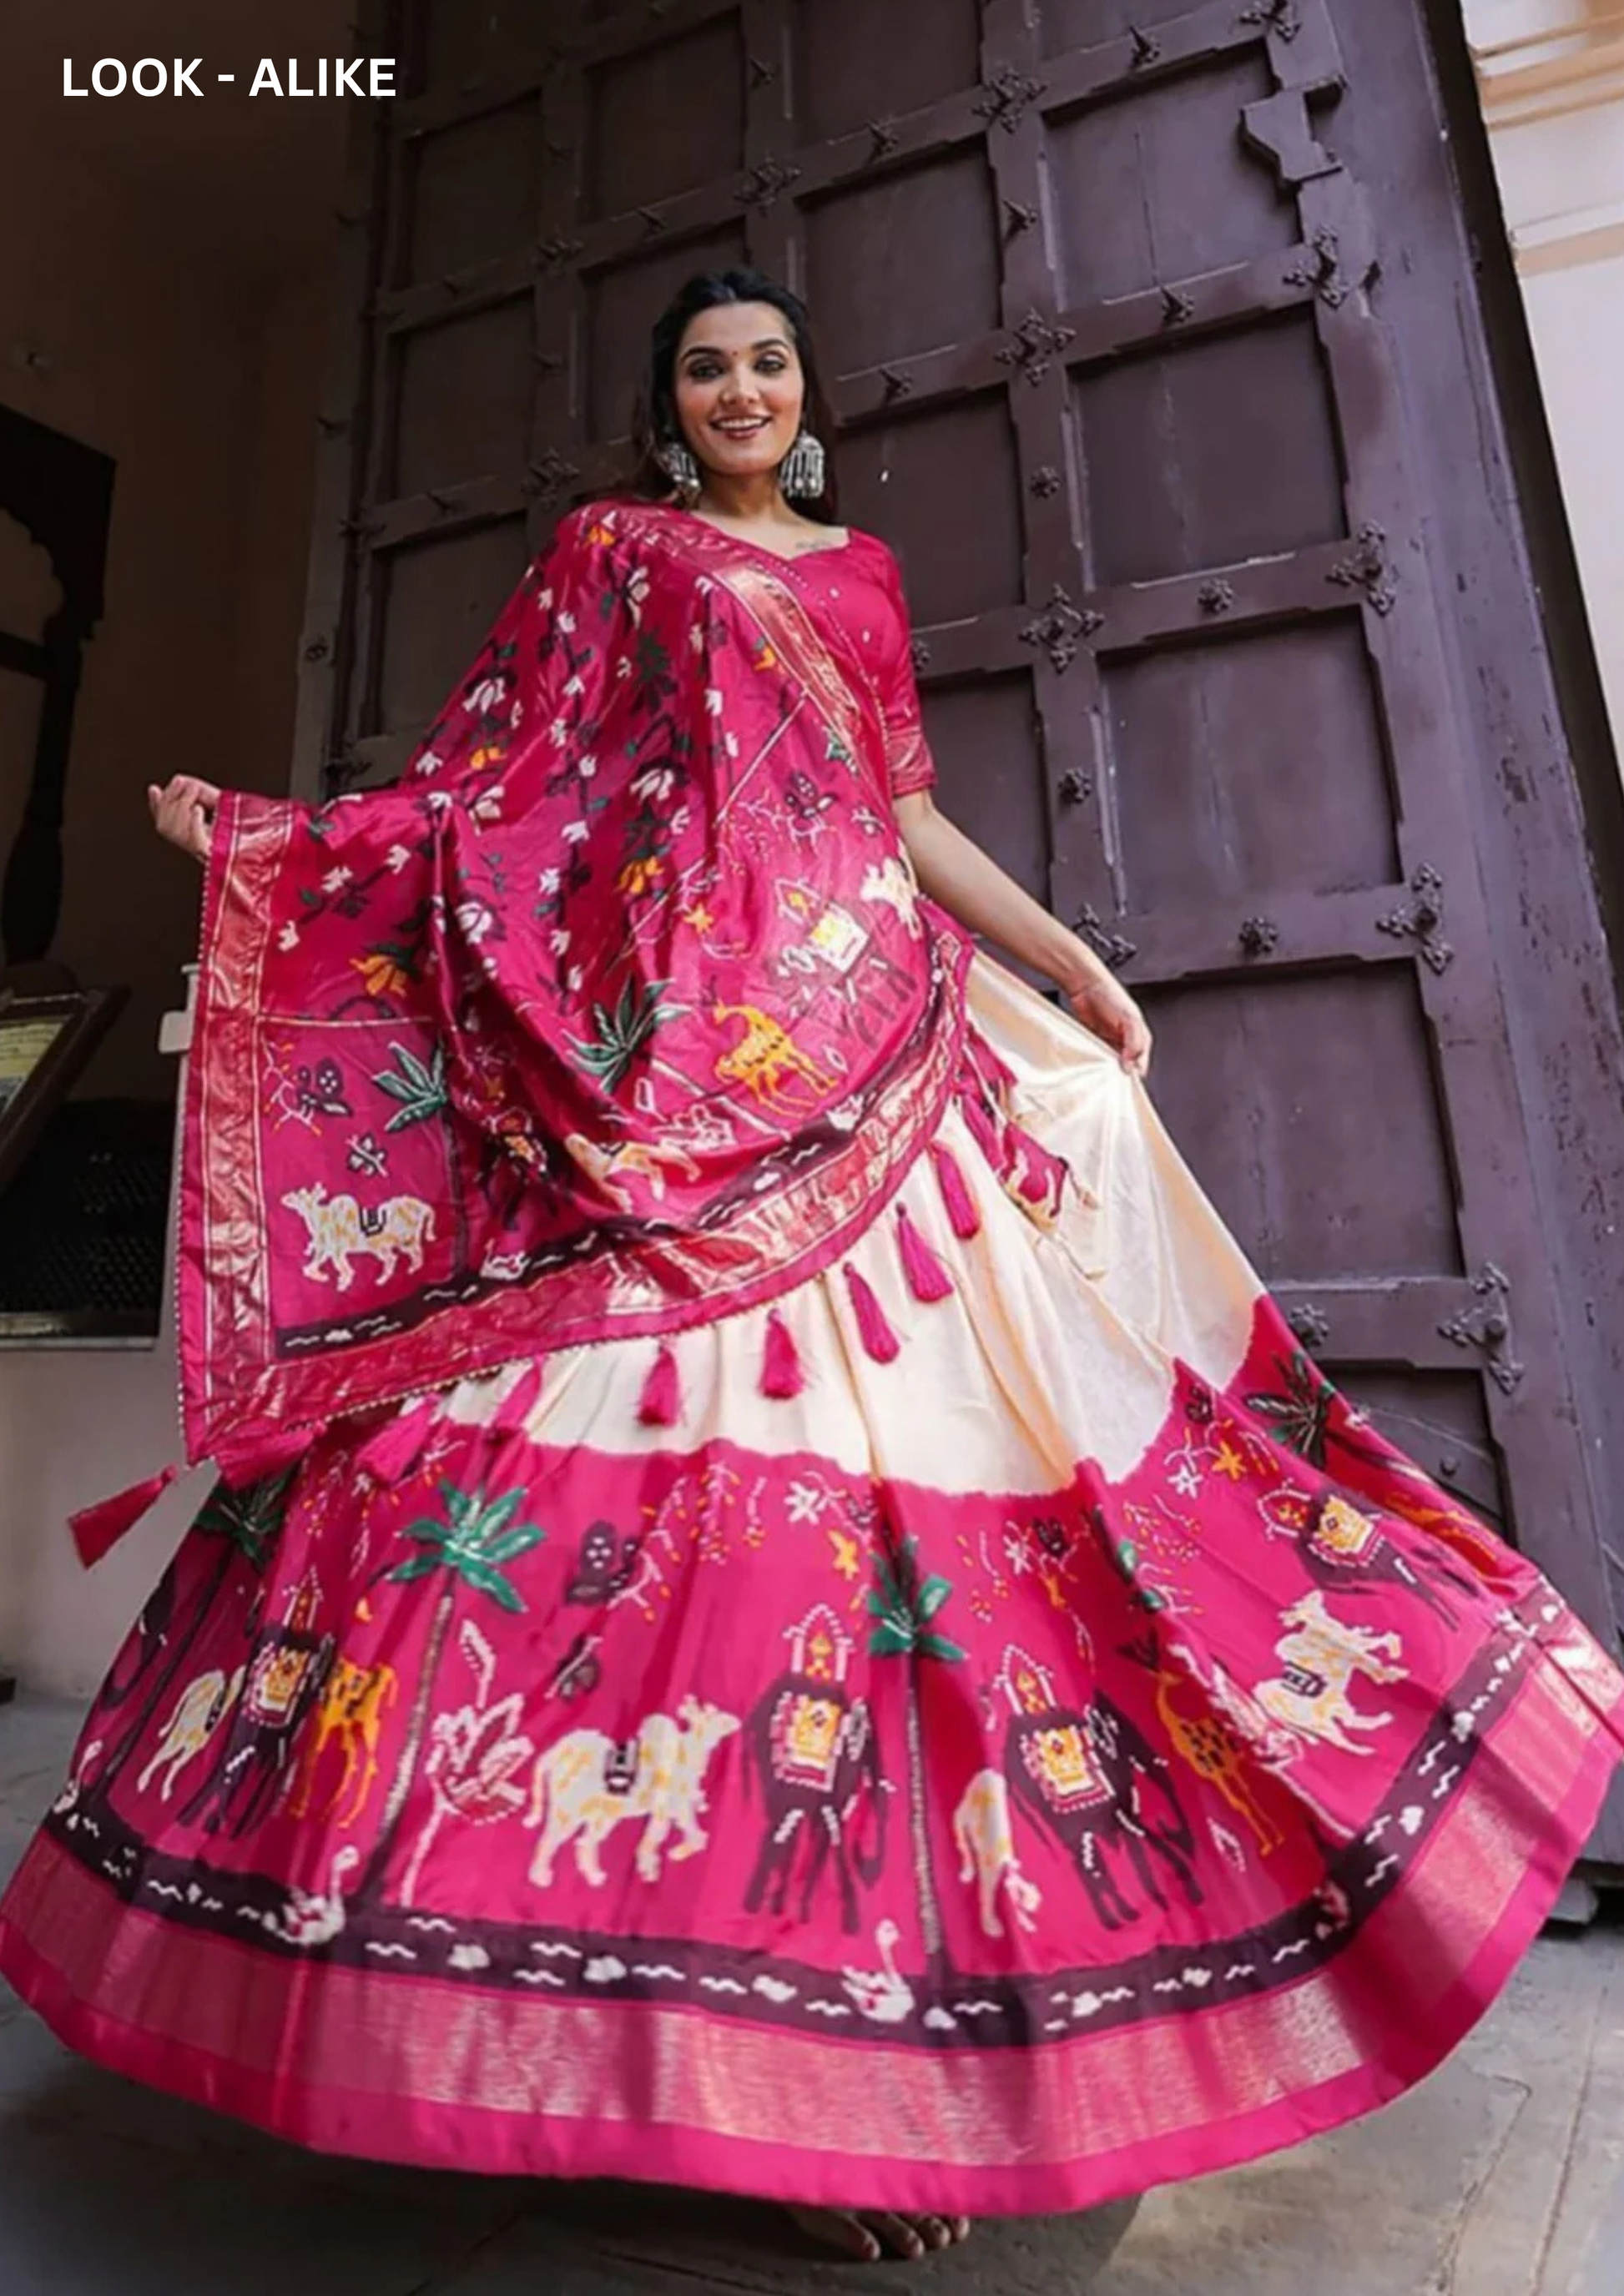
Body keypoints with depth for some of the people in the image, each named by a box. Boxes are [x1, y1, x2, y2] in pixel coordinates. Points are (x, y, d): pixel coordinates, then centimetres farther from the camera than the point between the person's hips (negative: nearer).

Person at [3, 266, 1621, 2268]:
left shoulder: (862, 570, 27)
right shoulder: (608, 549, 19)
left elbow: (906, 811, 21)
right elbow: (500, 783, 11)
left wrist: (1068, 959, 11)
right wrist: (266, 839, 2)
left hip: (872, 1030, 4)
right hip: (679, 1026, -3)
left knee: (905, 1416, -5)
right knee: (678, 1408, -14)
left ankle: (858, 1995, 9)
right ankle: (708, 1993, -1)